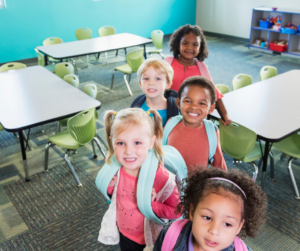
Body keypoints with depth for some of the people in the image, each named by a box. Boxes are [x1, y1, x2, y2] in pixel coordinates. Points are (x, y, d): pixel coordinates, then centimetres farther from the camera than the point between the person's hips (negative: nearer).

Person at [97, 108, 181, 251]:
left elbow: (176, 211, -18)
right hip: (124, 234, 4)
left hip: (150, 239, -3)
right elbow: (114, 198, 0)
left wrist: (152, 205, -31)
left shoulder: (161, 177, -31)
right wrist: (109, 186, -19)